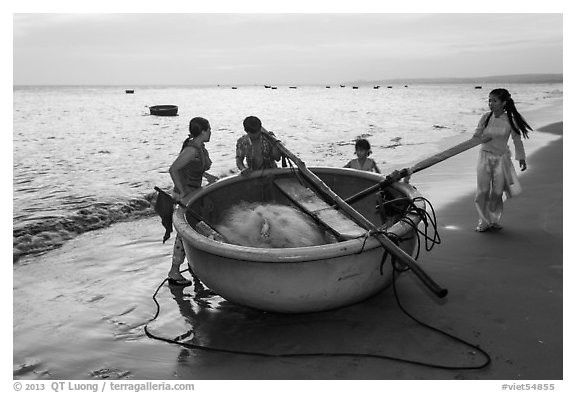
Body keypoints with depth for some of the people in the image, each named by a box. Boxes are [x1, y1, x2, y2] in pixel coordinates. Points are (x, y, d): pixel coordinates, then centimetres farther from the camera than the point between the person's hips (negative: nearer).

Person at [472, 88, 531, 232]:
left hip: (502, 158, -1)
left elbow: (517, 140, 3)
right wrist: (481, 138, -19)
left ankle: (494, 220, 22)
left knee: (497, 192, 3)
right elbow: (476, 135, 3)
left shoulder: (510, 120, -6)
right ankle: (483, 221, 13)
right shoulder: (485, 117, -2)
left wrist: (521, 158, 4)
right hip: (485, 156, 1)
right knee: (482, 191, -1)